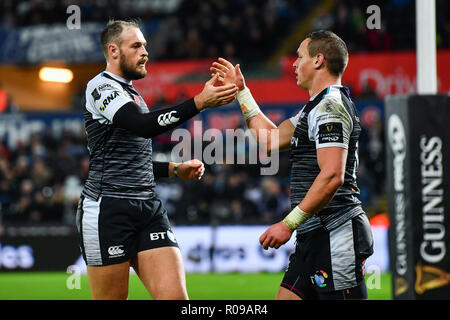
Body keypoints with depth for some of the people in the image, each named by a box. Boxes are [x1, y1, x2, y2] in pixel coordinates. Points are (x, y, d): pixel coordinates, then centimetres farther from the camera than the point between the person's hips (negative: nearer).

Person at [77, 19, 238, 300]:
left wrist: (175, 169, 20)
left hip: (149, 209, 8)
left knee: (175, 296, -10)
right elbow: (143, 125, -25)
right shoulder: (101, 87, -6)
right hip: (108, 210, -8)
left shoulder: (131, 94, 22)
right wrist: (199, 102, -29)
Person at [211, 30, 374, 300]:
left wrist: (289, 223, -21)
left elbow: (332, 176, -22)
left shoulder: (330, 106, -12)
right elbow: (271, 139, 31)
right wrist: (241, 91, 33)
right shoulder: (317, 107, 21)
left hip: (335, 234, -10)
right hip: (314, 237, 11)